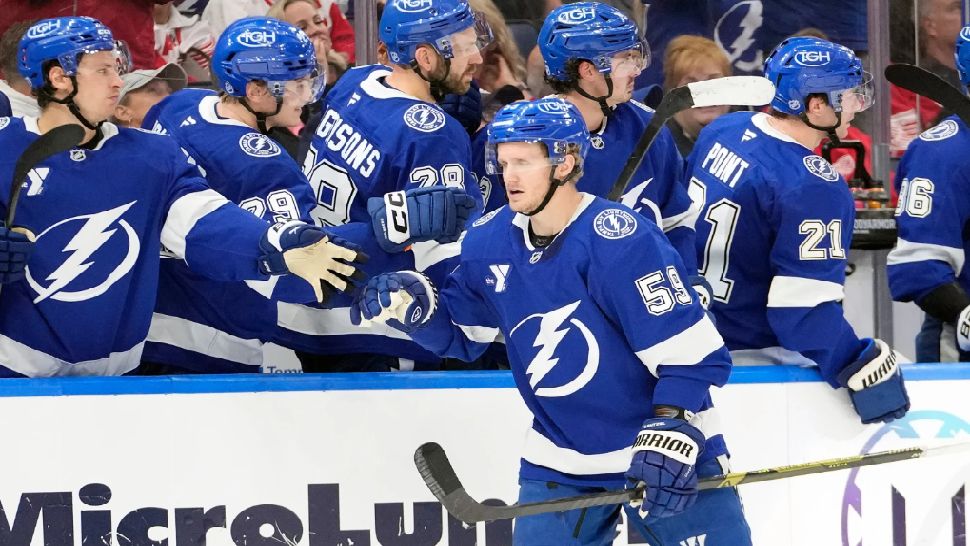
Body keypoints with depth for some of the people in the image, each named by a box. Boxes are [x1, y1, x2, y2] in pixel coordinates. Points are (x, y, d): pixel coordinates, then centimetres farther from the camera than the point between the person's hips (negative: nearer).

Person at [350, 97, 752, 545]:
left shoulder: (621, 241, -22)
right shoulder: (490, 241, -3)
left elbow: (691, 354, -22)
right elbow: (459, 333, 12)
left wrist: (671, 434, -29)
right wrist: (411, 304, -7)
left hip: (667, 450, -5)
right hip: (561, 462, 5)